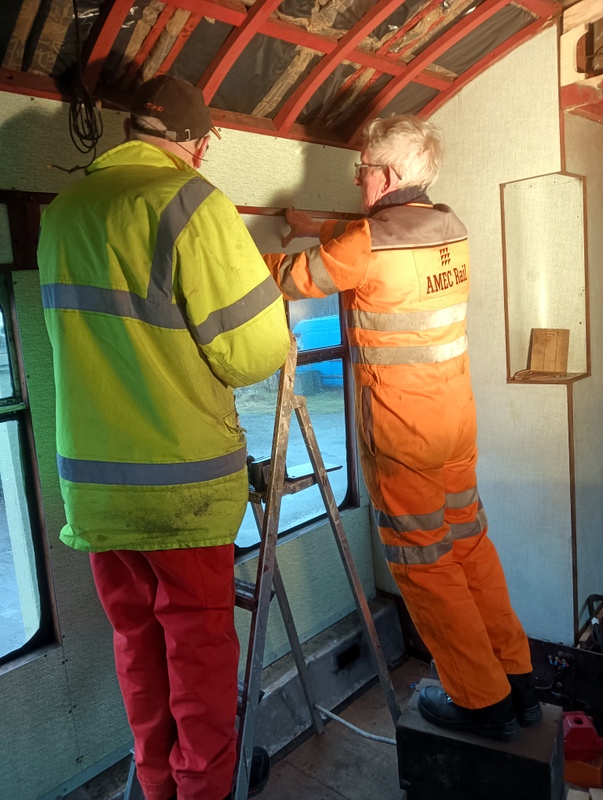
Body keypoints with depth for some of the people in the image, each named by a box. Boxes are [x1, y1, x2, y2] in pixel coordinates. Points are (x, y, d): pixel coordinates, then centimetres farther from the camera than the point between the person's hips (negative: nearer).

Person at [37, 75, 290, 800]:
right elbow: (252, 351, -14)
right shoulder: (187, 200, -13)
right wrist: (275, 346, 8)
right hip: (181, 481, -6)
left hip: (91, 477, 6)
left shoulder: (61, 211, 8)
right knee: (199, 640, 11)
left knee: (135, 638, 19)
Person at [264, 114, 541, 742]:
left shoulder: (363, 243, -16)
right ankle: (517, 681, 31)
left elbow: (288, 280, -2)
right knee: (470, 545, 18)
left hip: (399, 434, -8)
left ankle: (481, 701, 21)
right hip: (456, 420, 8)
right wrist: (316, 229, 31)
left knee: (424, 567, 7)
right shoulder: (449, 227, 7)